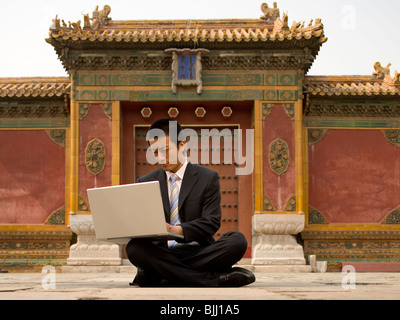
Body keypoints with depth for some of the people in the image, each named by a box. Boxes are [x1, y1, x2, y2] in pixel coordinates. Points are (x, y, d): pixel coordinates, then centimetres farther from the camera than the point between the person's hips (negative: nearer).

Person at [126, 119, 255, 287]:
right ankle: (215, 278, -32)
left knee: (237, 240, -28)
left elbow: (211, 221, -4)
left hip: (197, 251, -2)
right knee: (134, 247, -32)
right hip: (162, 253, 2)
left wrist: (178, 230, -22)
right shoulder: (146, 183, 14)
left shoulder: (208, 178, 7)